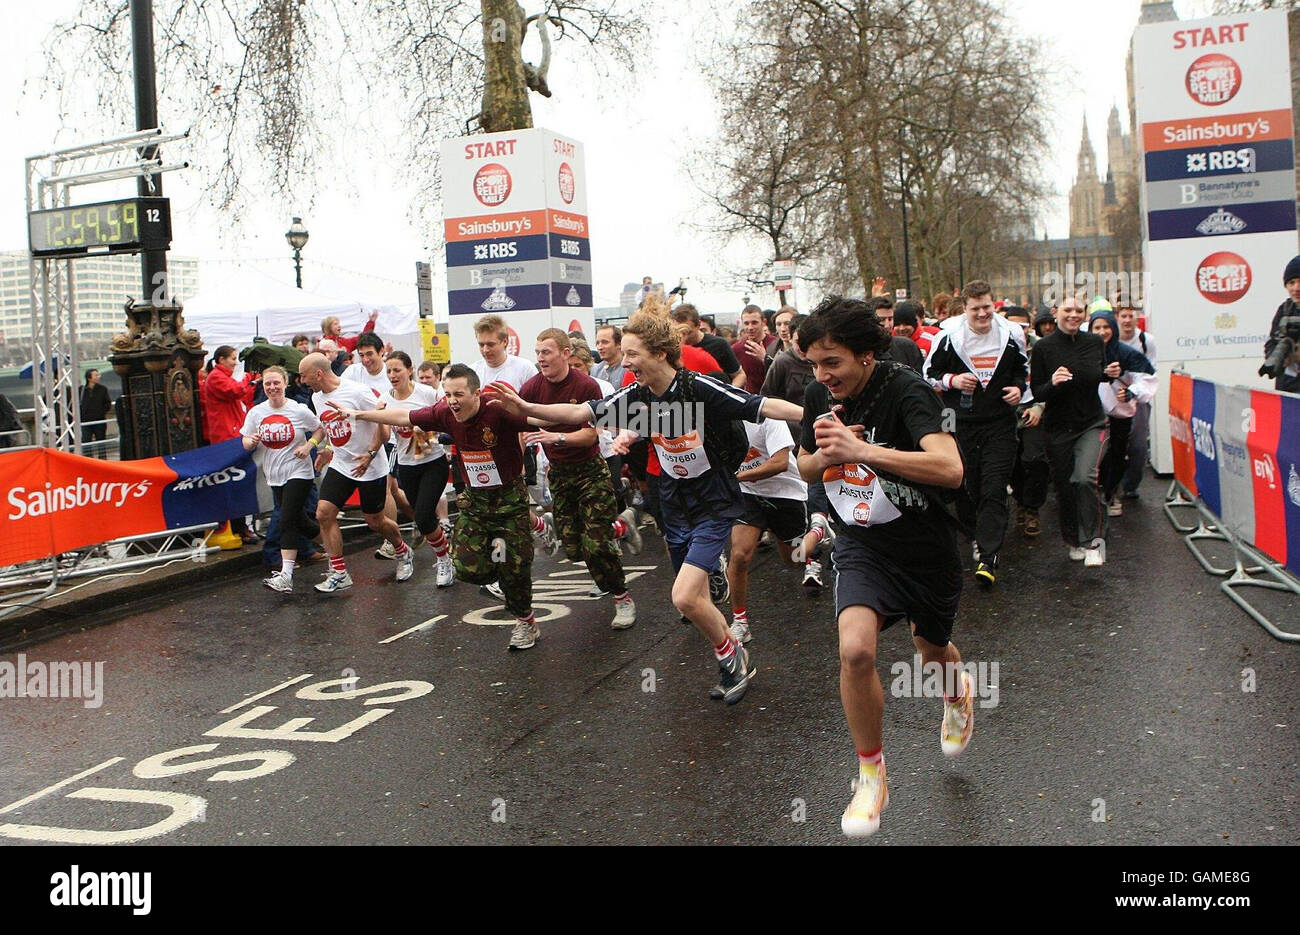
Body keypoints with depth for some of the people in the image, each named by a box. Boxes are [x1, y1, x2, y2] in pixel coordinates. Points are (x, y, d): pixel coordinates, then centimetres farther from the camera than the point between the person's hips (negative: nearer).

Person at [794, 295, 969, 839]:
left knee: (932, 650, 22)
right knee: (855, 649, -23)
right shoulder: (821, 394, -6)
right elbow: (806, 468, 9)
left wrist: (860, 450, -41)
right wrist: (823, 455, -15)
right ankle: (871, 775, -1)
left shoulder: (906, 390, -24)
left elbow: (950, 469, -38)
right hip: (861, 544, 2)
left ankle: (958, 692, 62)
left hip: (926, 549, -2)